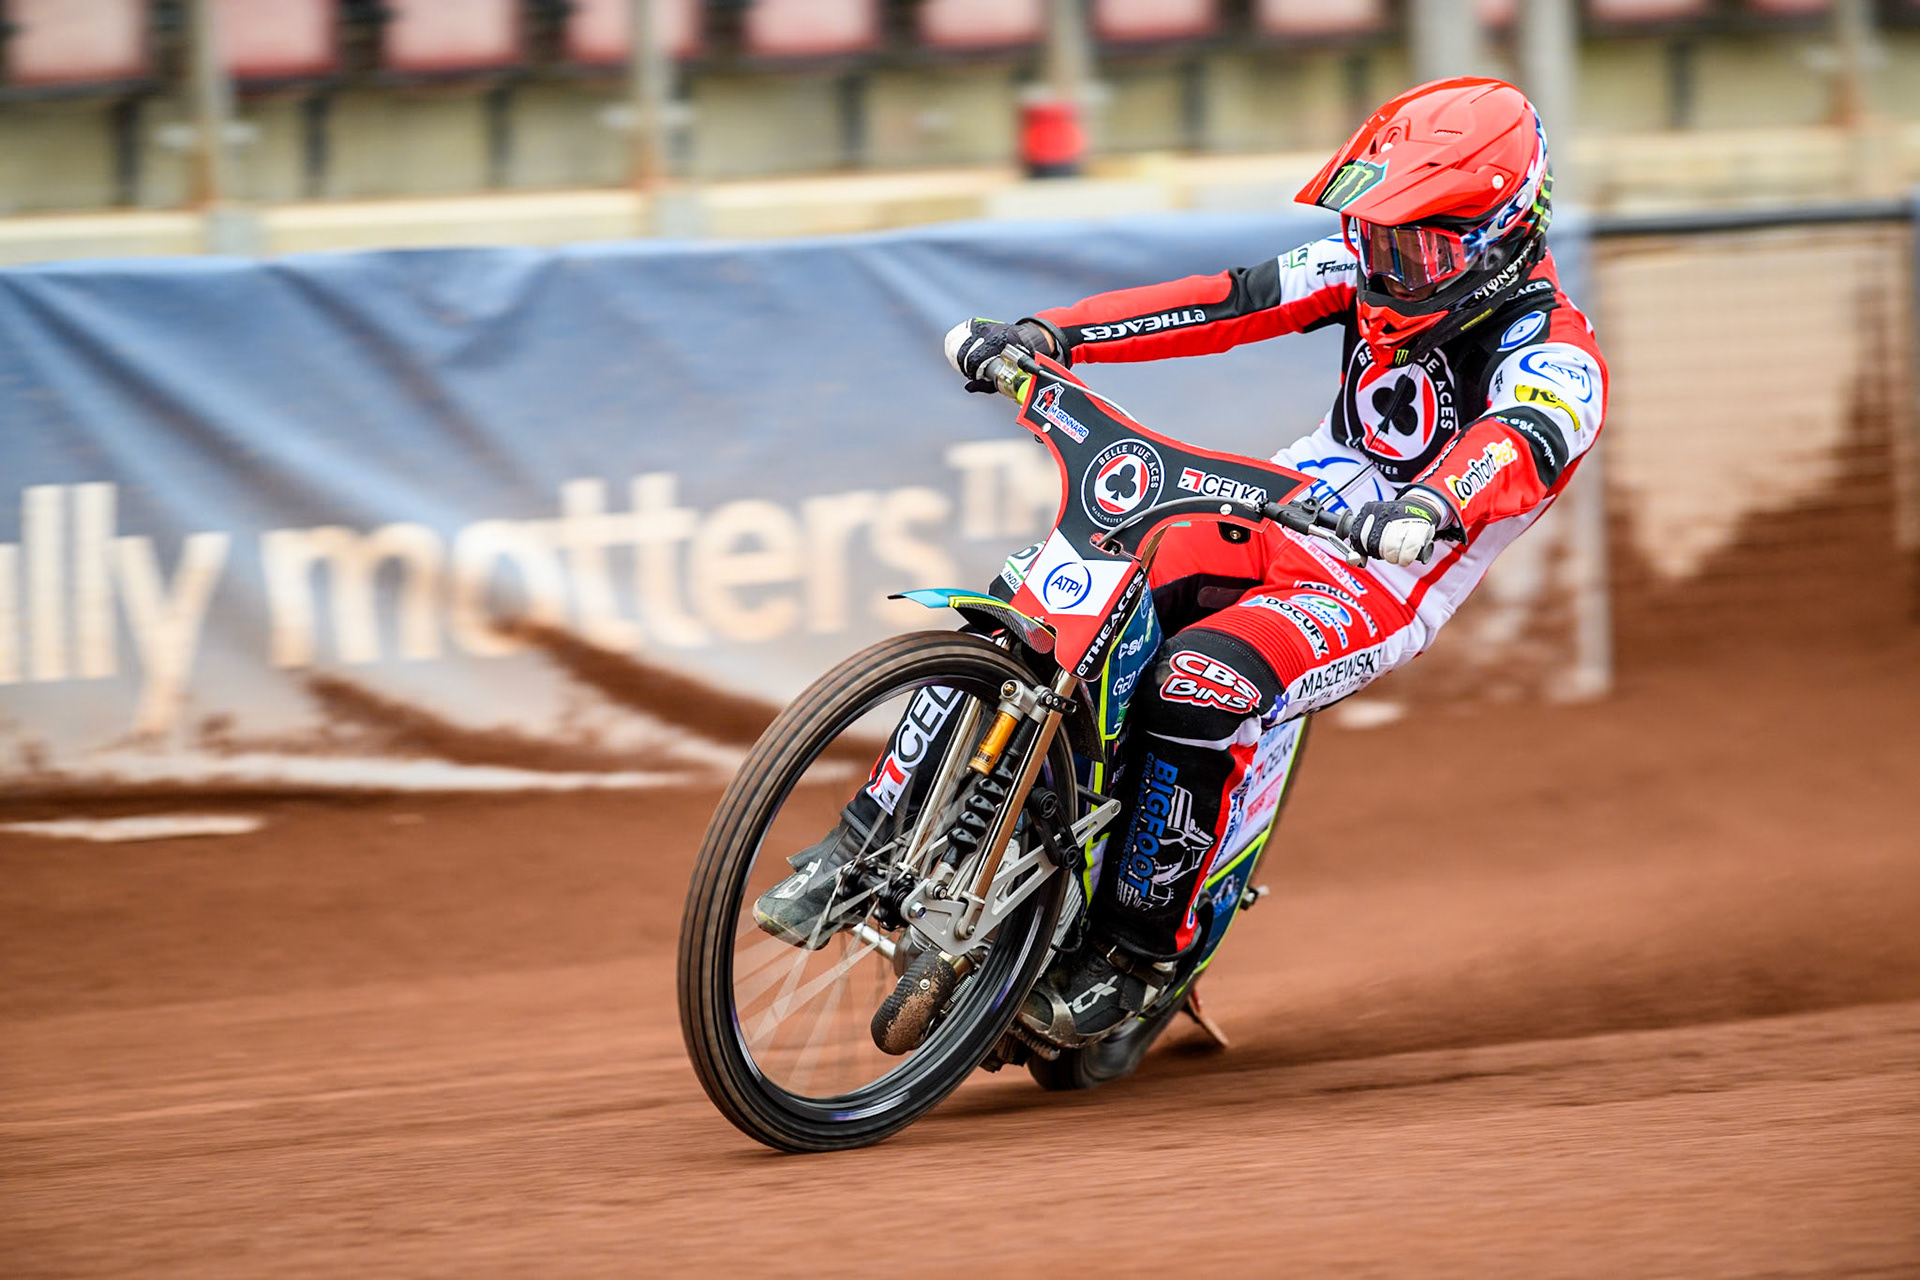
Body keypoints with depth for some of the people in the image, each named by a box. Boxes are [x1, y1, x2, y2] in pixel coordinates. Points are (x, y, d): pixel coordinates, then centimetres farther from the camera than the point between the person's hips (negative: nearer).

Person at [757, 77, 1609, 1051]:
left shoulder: (1554, 356, -17)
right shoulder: (1384, 268, 4)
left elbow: (1523, 442, -39)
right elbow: (1236, 301, 0)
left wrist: (1434, 507, -62)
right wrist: (1047, 334, -10)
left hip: (1386, 583, -6)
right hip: (1281, 511, 6)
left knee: (1197, 688, -34)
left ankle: (1137, 951, -17)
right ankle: (866, 847, -9)